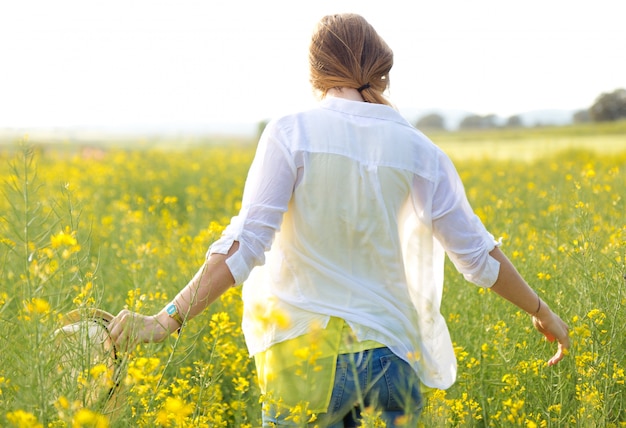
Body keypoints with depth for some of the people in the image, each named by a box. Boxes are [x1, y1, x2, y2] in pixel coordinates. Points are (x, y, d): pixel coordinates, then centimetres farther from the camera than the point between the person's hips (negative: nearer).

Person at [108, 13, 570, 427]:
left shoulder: (291, 134, -8)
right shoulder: (419, 152, 1)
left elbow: (246, 244, -16)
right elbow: (477, 255, 5)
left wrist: (167, 318, -16)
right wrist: (541, 310, 19)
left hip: (308, 352, -2)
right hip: (391, 353, 2)